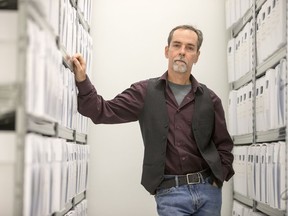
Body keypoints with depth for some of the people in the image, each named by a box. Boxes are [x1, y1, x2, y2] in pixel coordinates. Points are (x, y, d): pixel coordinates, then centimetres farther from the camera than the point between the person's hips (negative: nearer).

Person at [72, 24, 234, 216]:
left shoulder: (209, 98, 6)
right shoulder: (145, 92, 2)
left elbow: (224, 145, 12)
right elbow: (105, 112, -5)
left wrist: (218, 179, 2)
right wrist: (82, 81, -16)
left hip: (208, 189, 3)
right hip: (170, 193, -2)